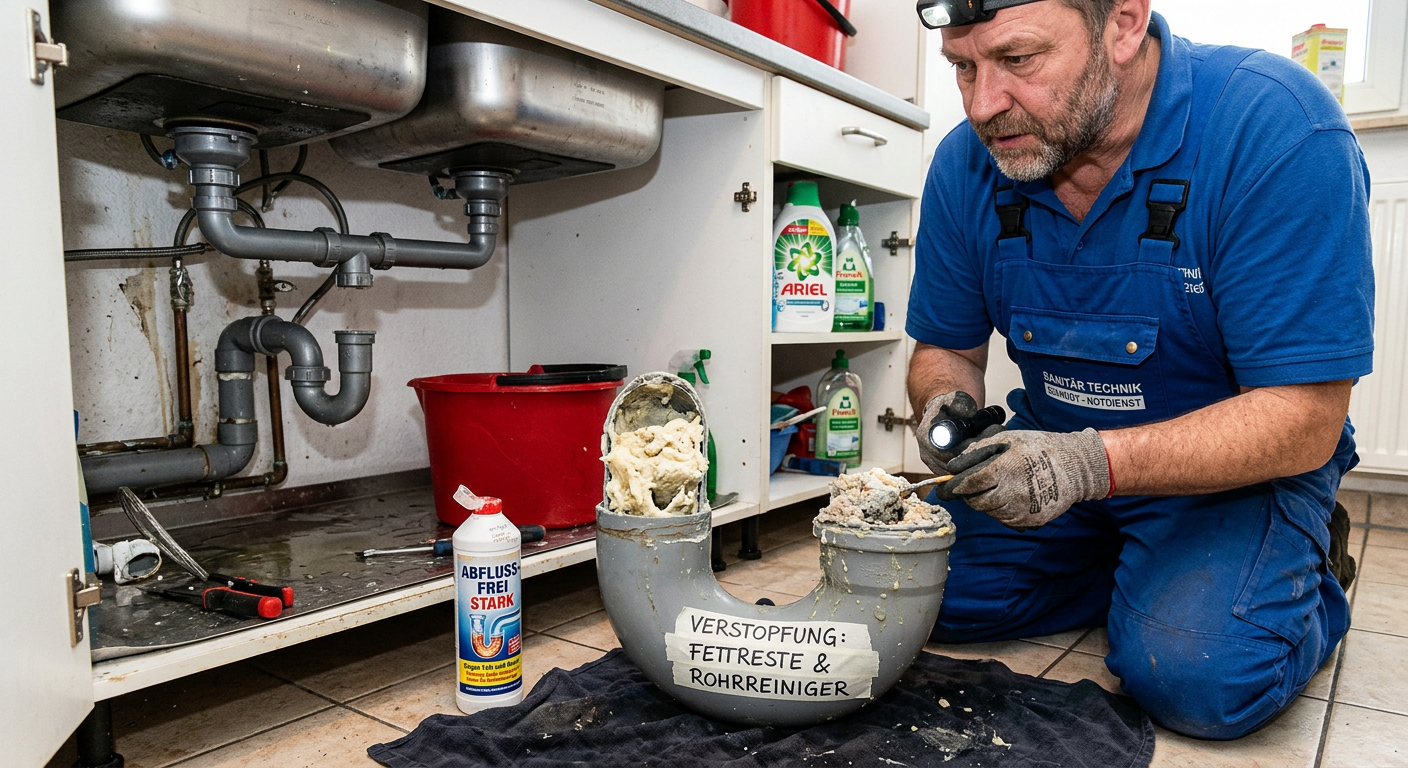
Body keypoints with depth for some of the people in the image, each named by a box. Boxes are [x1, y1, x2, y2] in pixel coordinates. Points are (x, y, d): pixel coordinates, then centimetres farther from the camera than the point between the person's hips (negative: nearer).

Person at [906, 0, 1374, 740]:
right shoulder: (965, 165, -10)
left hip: (1236, 461, -4)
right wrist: (948, 403, -22)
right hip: (1055, 453, 5)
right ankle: (1131, 567, 9)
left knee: (1197, 673, -27)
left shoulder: (1278, 130, -24)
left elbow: (1303, 423, -24)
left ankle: (1306, 571, 6)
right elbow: (945, 351, 2)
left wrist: (1090, 462, -37)